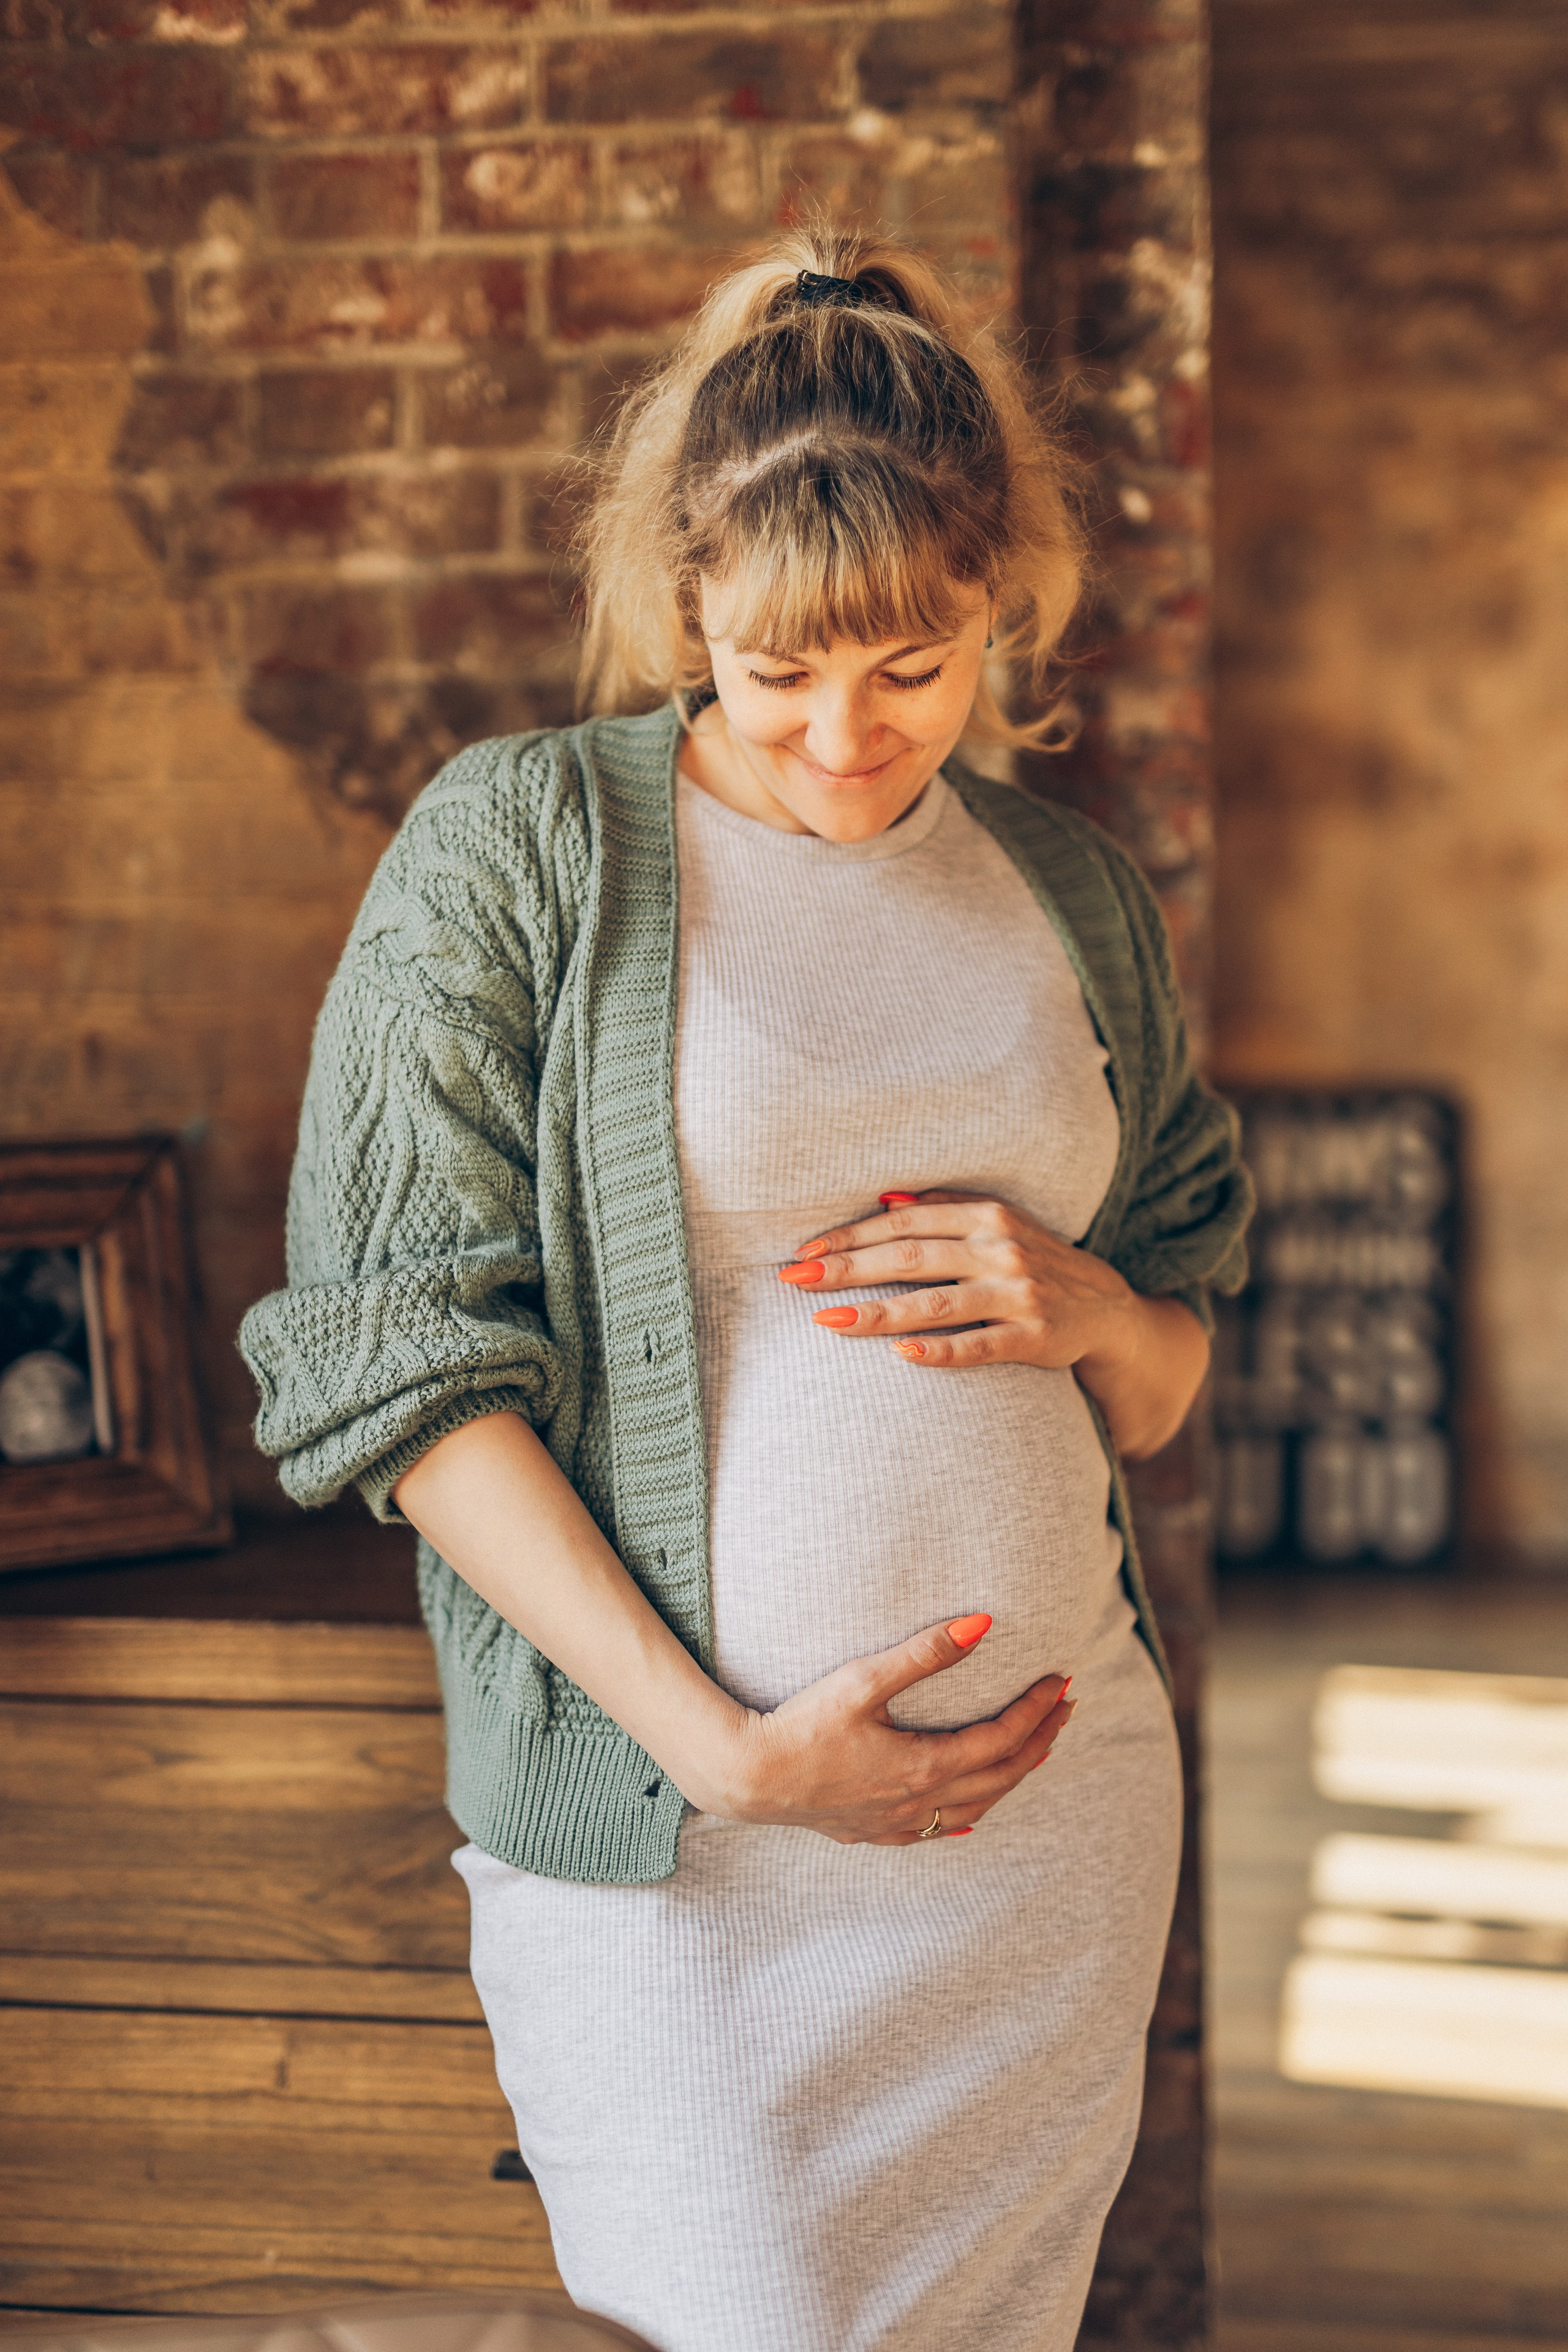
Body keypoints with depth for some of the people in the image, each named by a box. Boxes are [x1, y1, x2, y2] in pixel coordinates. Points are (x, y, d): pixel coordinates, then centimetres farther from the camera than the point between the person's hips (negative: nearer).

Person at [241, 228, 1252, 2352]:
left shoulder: (1073, 893, 9)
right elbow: (404, 1361, -10)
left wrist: (1088, 1306, -7)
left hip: (1062, 1796, 5)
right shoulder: (516, 848, -5)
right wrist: (720, 1742, -16)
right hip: (677, 1849, -4)